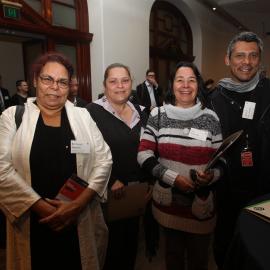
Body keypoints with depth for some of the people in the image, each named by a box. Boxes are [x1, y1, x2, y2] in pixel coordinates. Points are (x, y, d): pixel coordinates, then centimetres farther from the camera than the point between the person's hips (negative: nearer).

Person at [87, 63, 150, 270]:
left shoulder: (140, 112, 8)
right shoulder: (93, 112, -11)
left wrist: (147, 181, 6)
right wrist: (111, 182, -17)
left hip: (136, 190, 6)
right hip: (108, 192, -5)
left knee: (131, 238, 19)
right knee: (111, 242, 8)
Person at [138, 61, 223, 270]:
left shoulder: (210, 118, -3)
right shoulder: (158, 115, -4)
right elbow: (144, 155, -8)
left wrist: (212, 175, -20)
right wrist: (173, 177, -17)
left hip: (202, 202, 0)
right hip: (168, 201, 0)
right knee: (173, 253, 23)